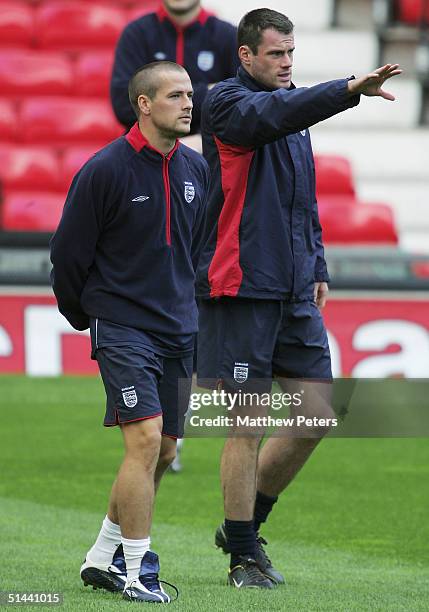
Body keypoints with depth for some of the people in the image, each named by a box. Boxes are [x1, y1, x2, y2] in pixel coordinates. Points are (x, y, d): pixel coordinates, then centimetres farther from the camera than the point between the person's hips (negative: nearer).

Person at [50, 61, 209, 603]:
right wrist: (84, 315, 9)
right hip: (121, 328, -7)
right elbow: (68, 253, -2)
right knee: (146, 438, -18)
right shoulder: (105, 170, -11)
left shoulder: (195, 170, 7)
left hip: (177, 331, 7)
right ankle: (137, 572, -12)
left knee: (163, 451, 9)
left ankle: (102, 558, 23)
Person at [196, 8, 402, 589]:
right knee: (249, 425, -4)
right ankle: (244, 556, 7)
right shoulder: (227, 102, -7)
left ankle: (245, 523, 22)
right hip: (241, 289, -8)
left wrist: (317, 267, 19)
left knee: (317, 414, 5)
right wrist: (351, 89, -41)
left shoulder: (294, 114, 17)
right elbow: (274, 114, -30)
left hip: (294, 295, 8)